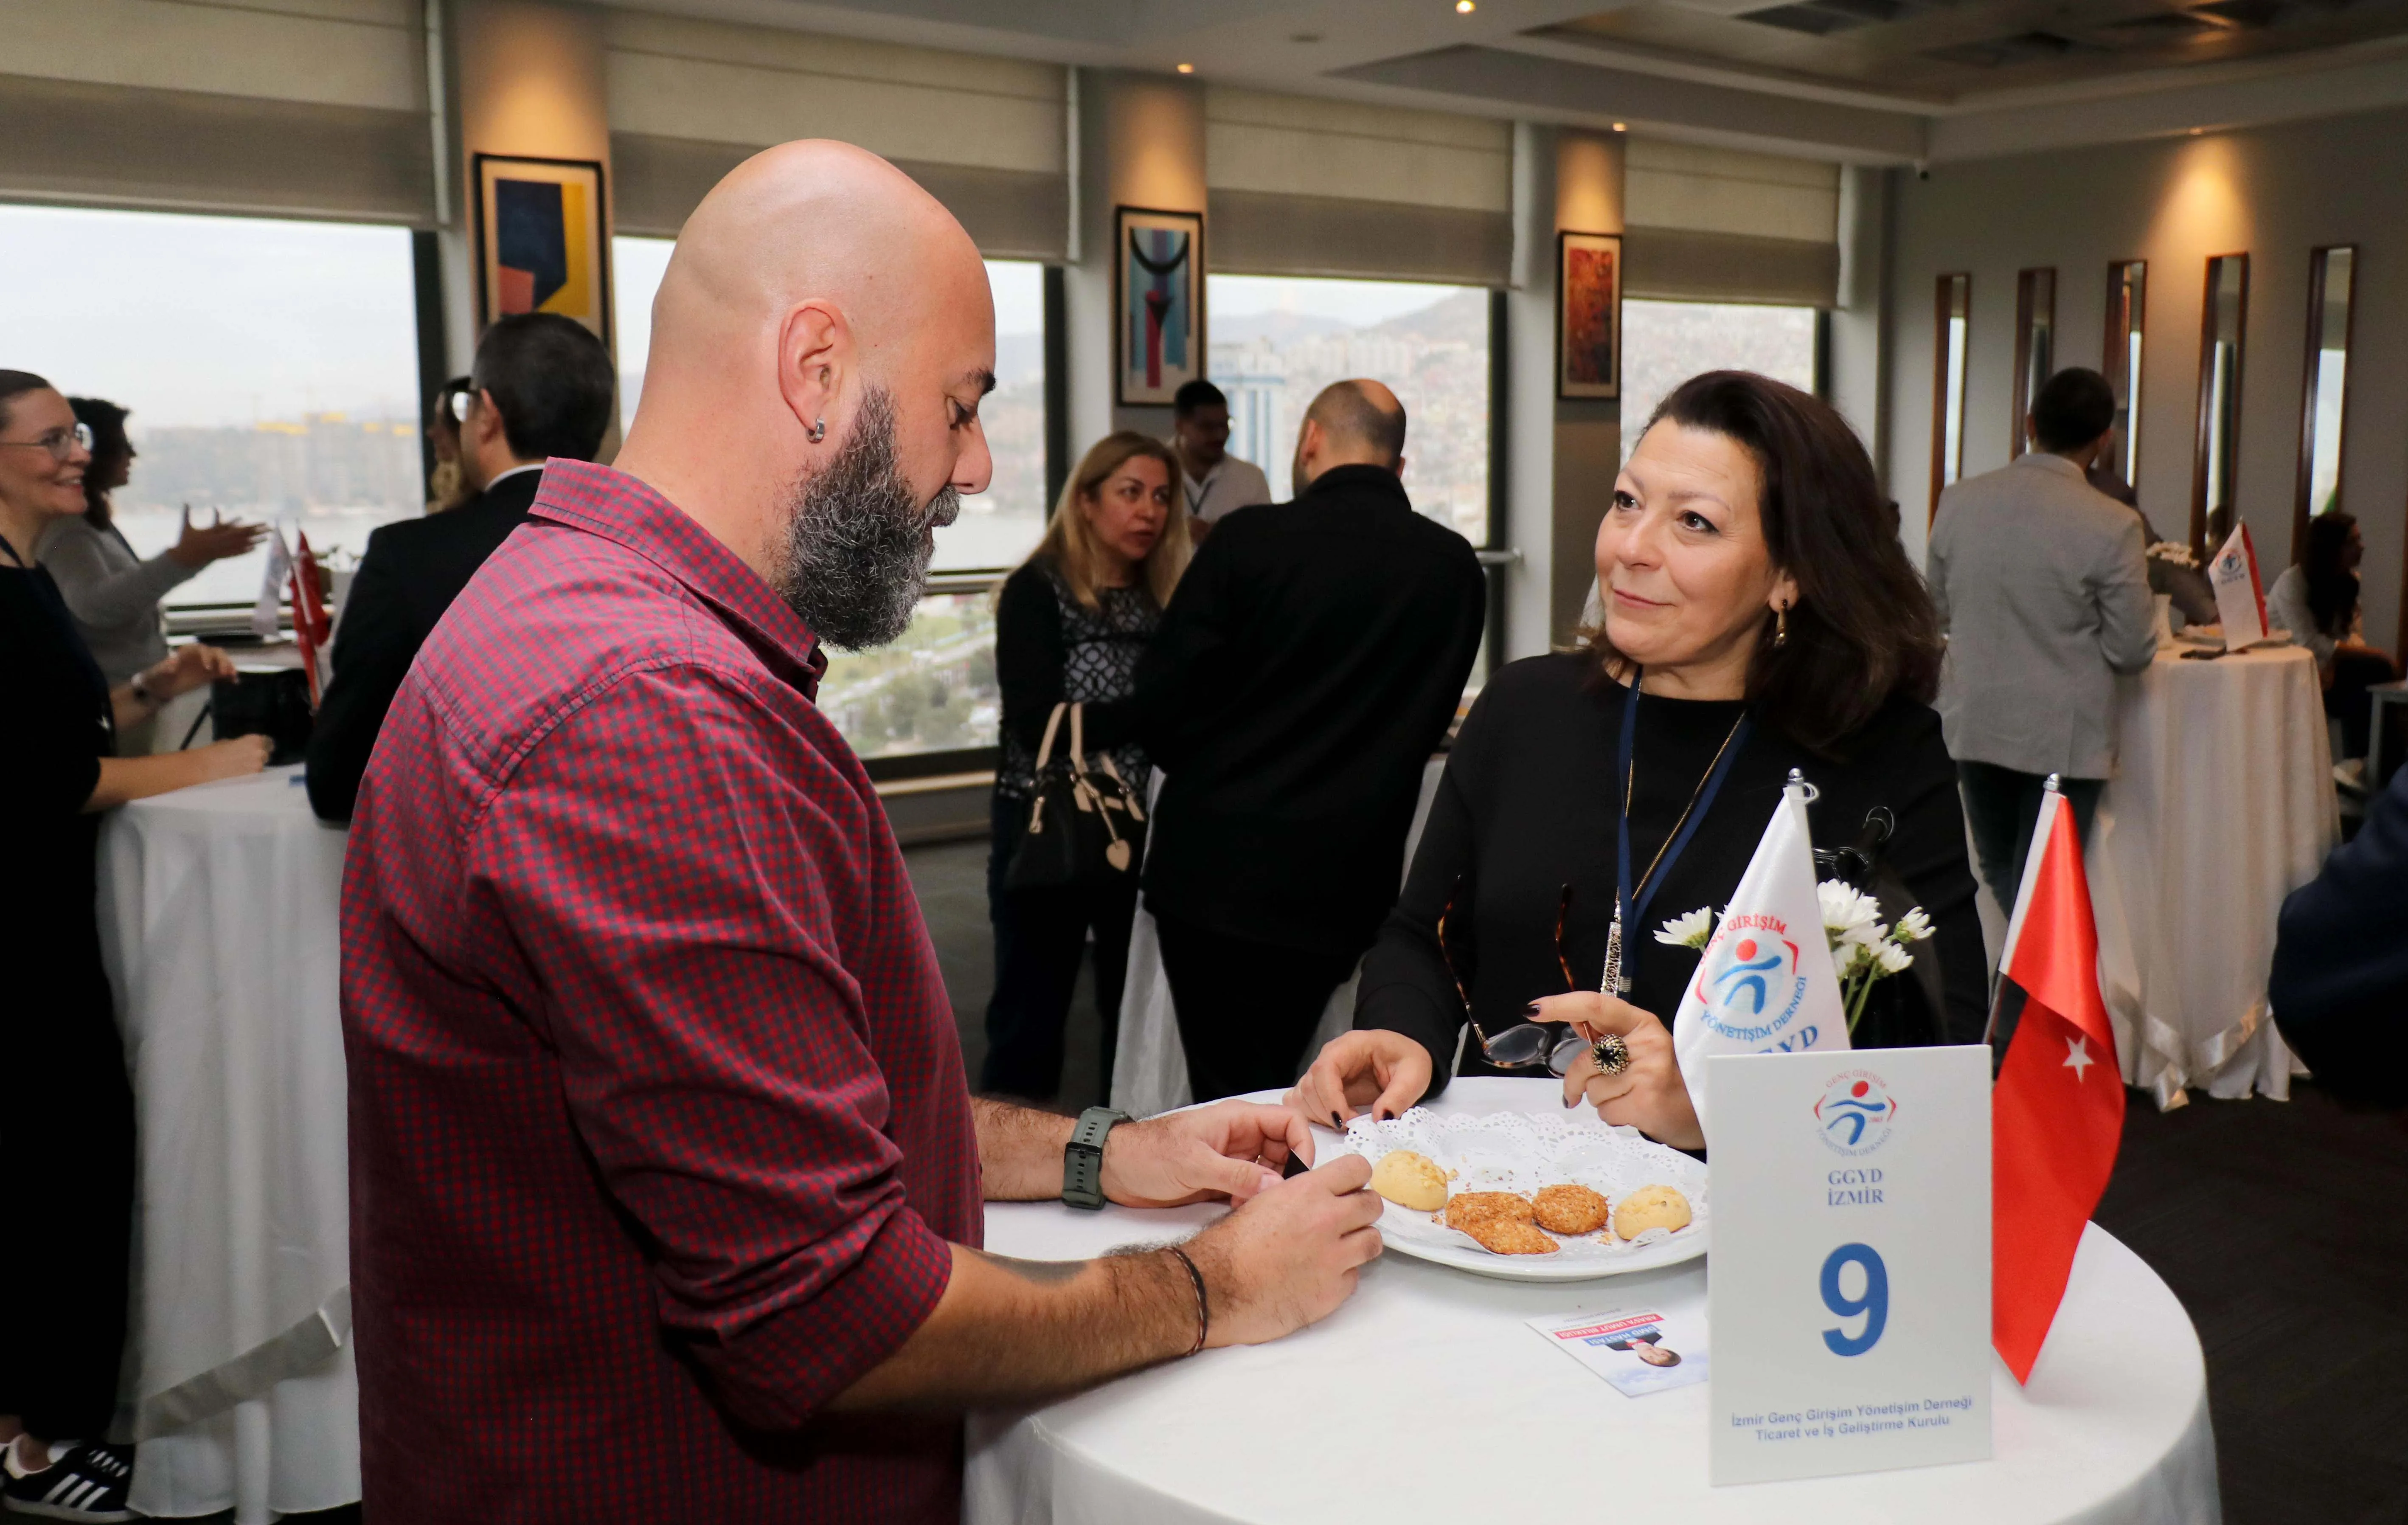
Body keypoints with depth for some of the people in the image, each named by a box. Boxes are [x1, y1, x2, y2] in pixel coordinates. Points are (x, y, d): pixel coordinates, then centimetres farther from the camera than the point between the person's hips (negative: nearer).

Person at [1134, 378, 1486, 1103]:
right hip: (1342, 886, 3)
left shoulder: (1249, 539, -10)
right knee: (1271, 1084, 17)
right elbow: (1427, 721, 10)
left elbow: (1162, 700, -7)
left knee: (1230, 1096, 5)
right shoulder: (1454, 567, 0)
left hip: (1216, 868, -3)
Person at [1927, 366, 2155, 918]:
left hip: (1973, 727, 4)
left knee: (1999, 878, 20)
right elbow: (2133, 651, -10)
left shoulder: (1958, 501, -4)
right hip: (2064, 737, -3)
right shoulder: (2113, 526, -17)